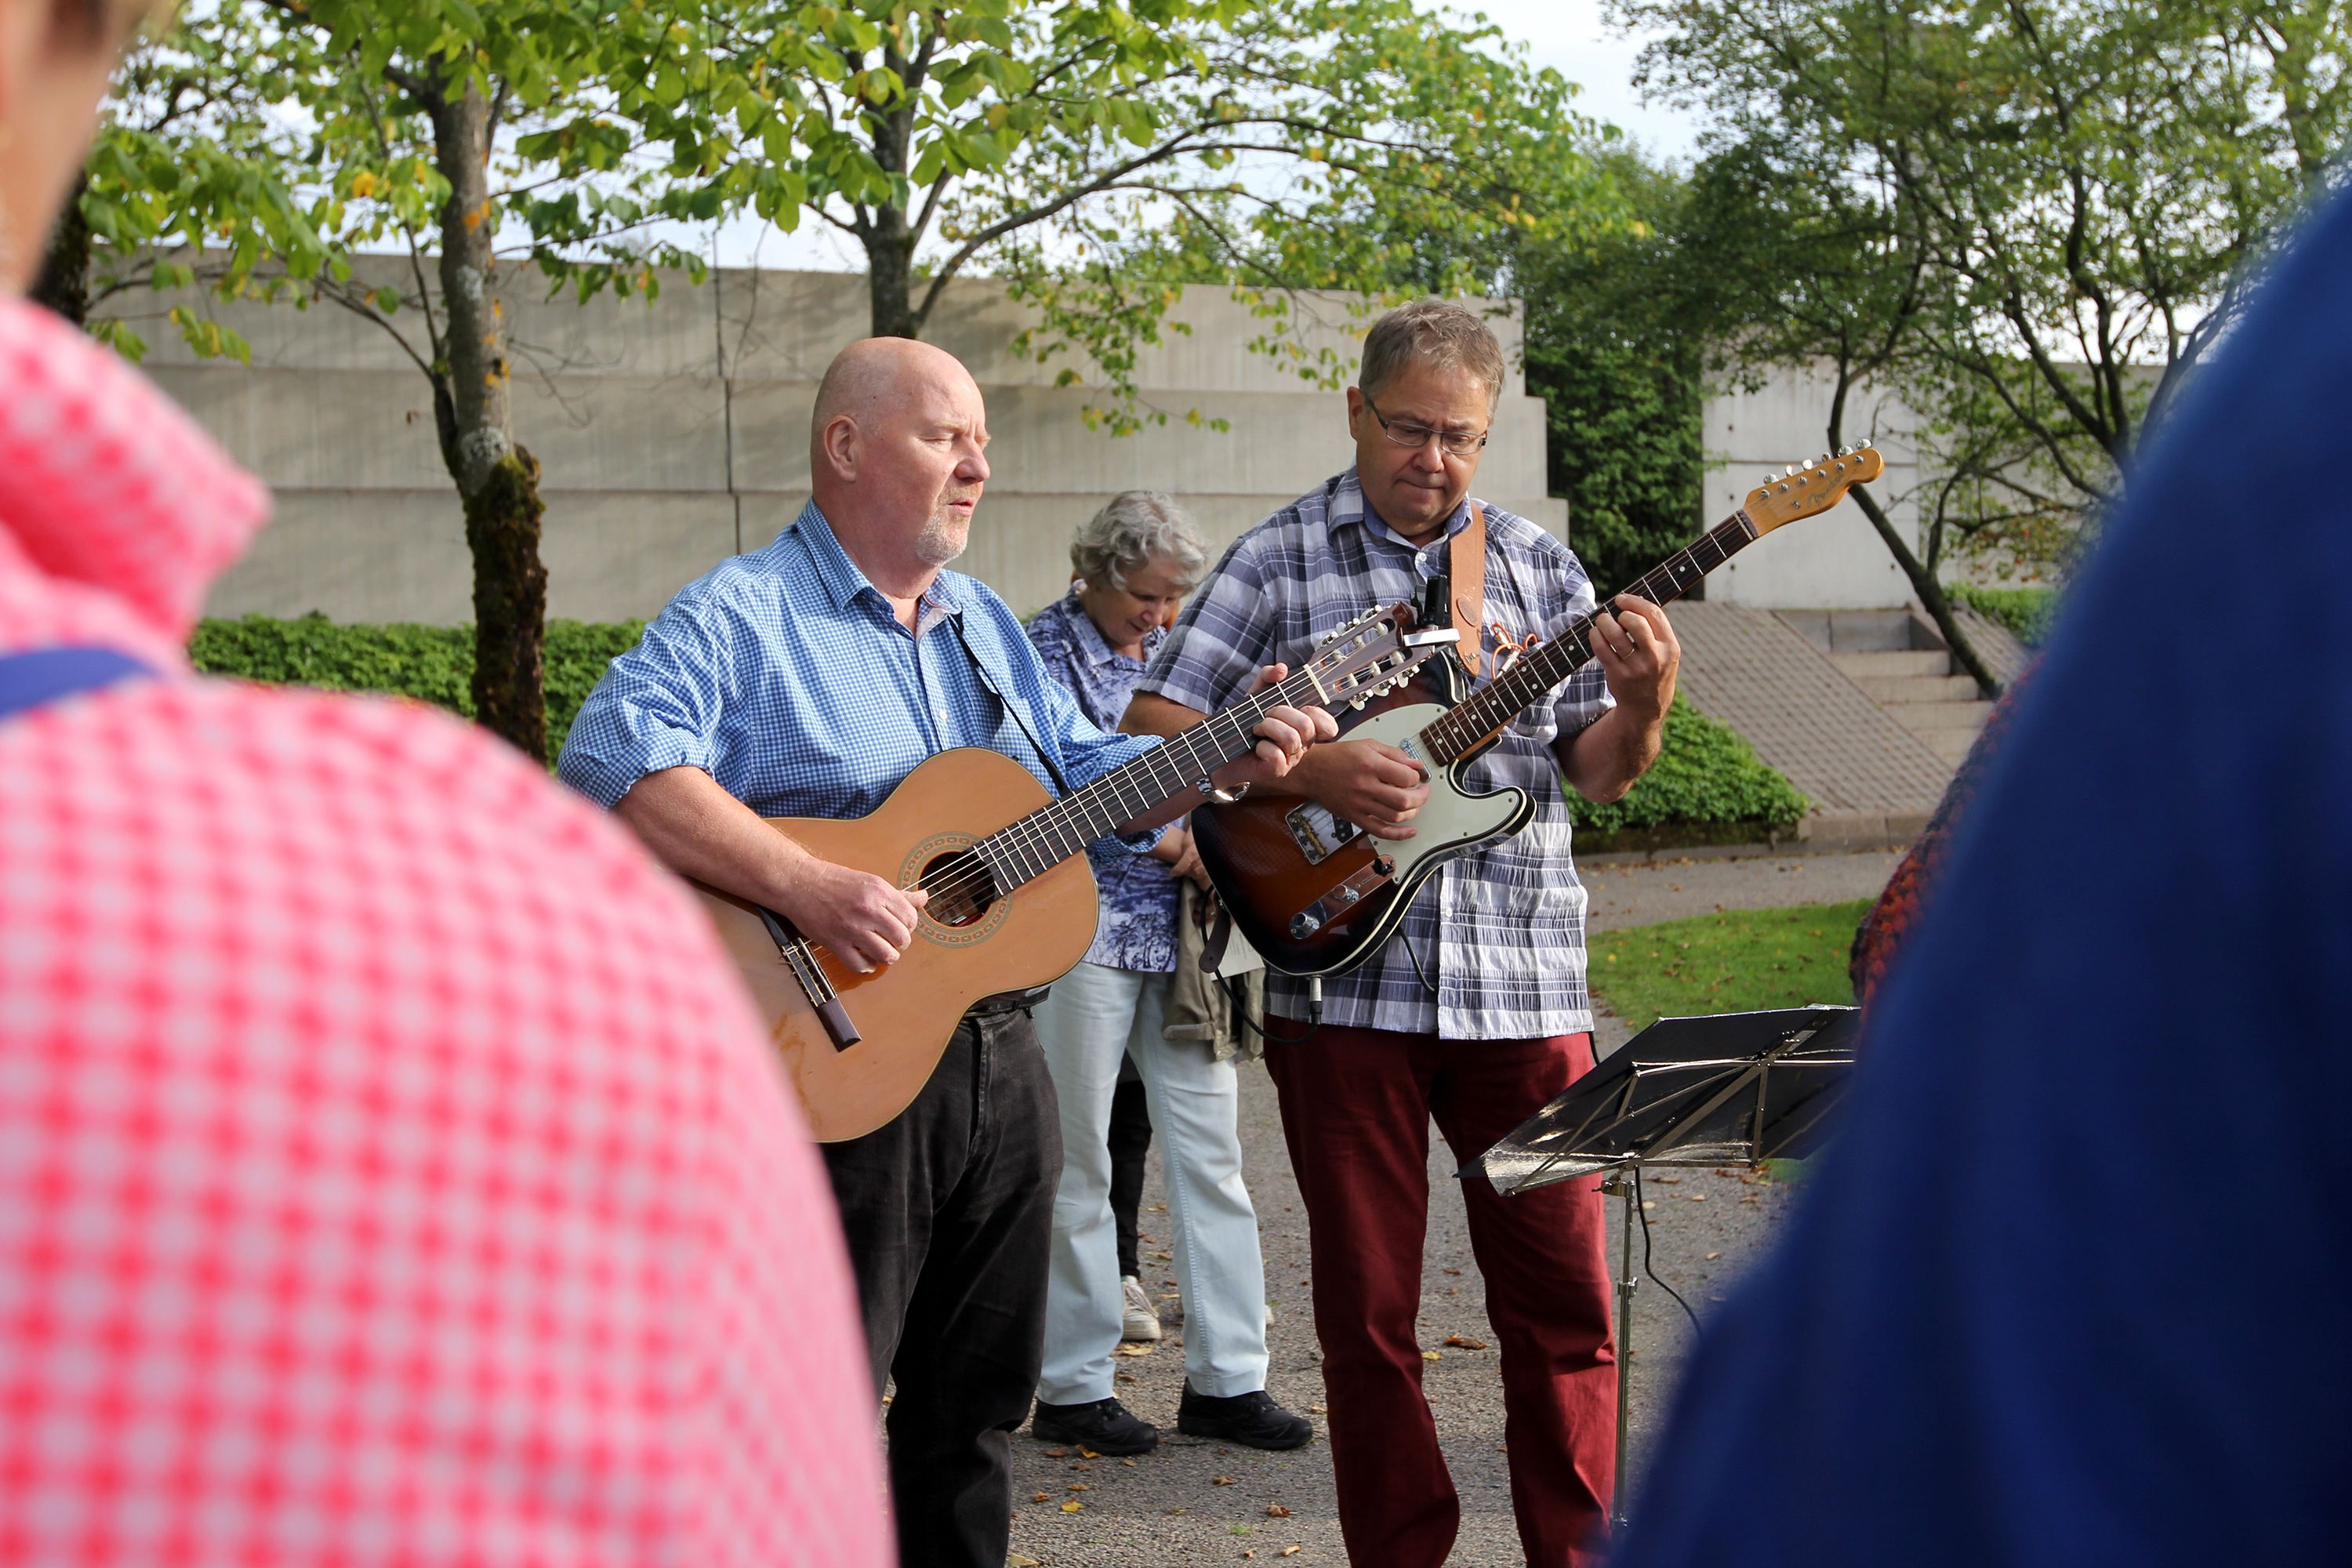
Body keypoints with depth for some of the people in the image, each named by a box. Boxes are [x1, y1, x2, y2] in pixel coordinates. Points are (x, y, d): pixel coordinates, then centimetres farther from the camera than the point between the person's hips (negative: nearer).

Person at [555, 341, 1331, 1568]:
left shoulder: (986, 626, 17)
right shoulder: (742, 617, -11)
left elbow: (1088, 772, 22)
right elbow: (611, 762, -26)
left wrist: (1221, 764, 3)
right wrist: (807, 888, -33)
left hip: (1002, 1063, 8)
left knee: (976, 1410, 16)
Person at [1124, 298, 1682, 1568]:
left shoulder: (1538, 566, 11)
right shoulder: (1279, 560, 3)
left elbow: (1598, 771, 11)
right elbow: (1153, 732, -3)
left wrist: (1640, 709, -11)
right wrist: (1310, 770, -16)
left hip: (1522, 983, 2)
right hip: (1340, 980, -2)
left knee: (1563, 1294, 3)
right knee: (1366, 1305, 6)